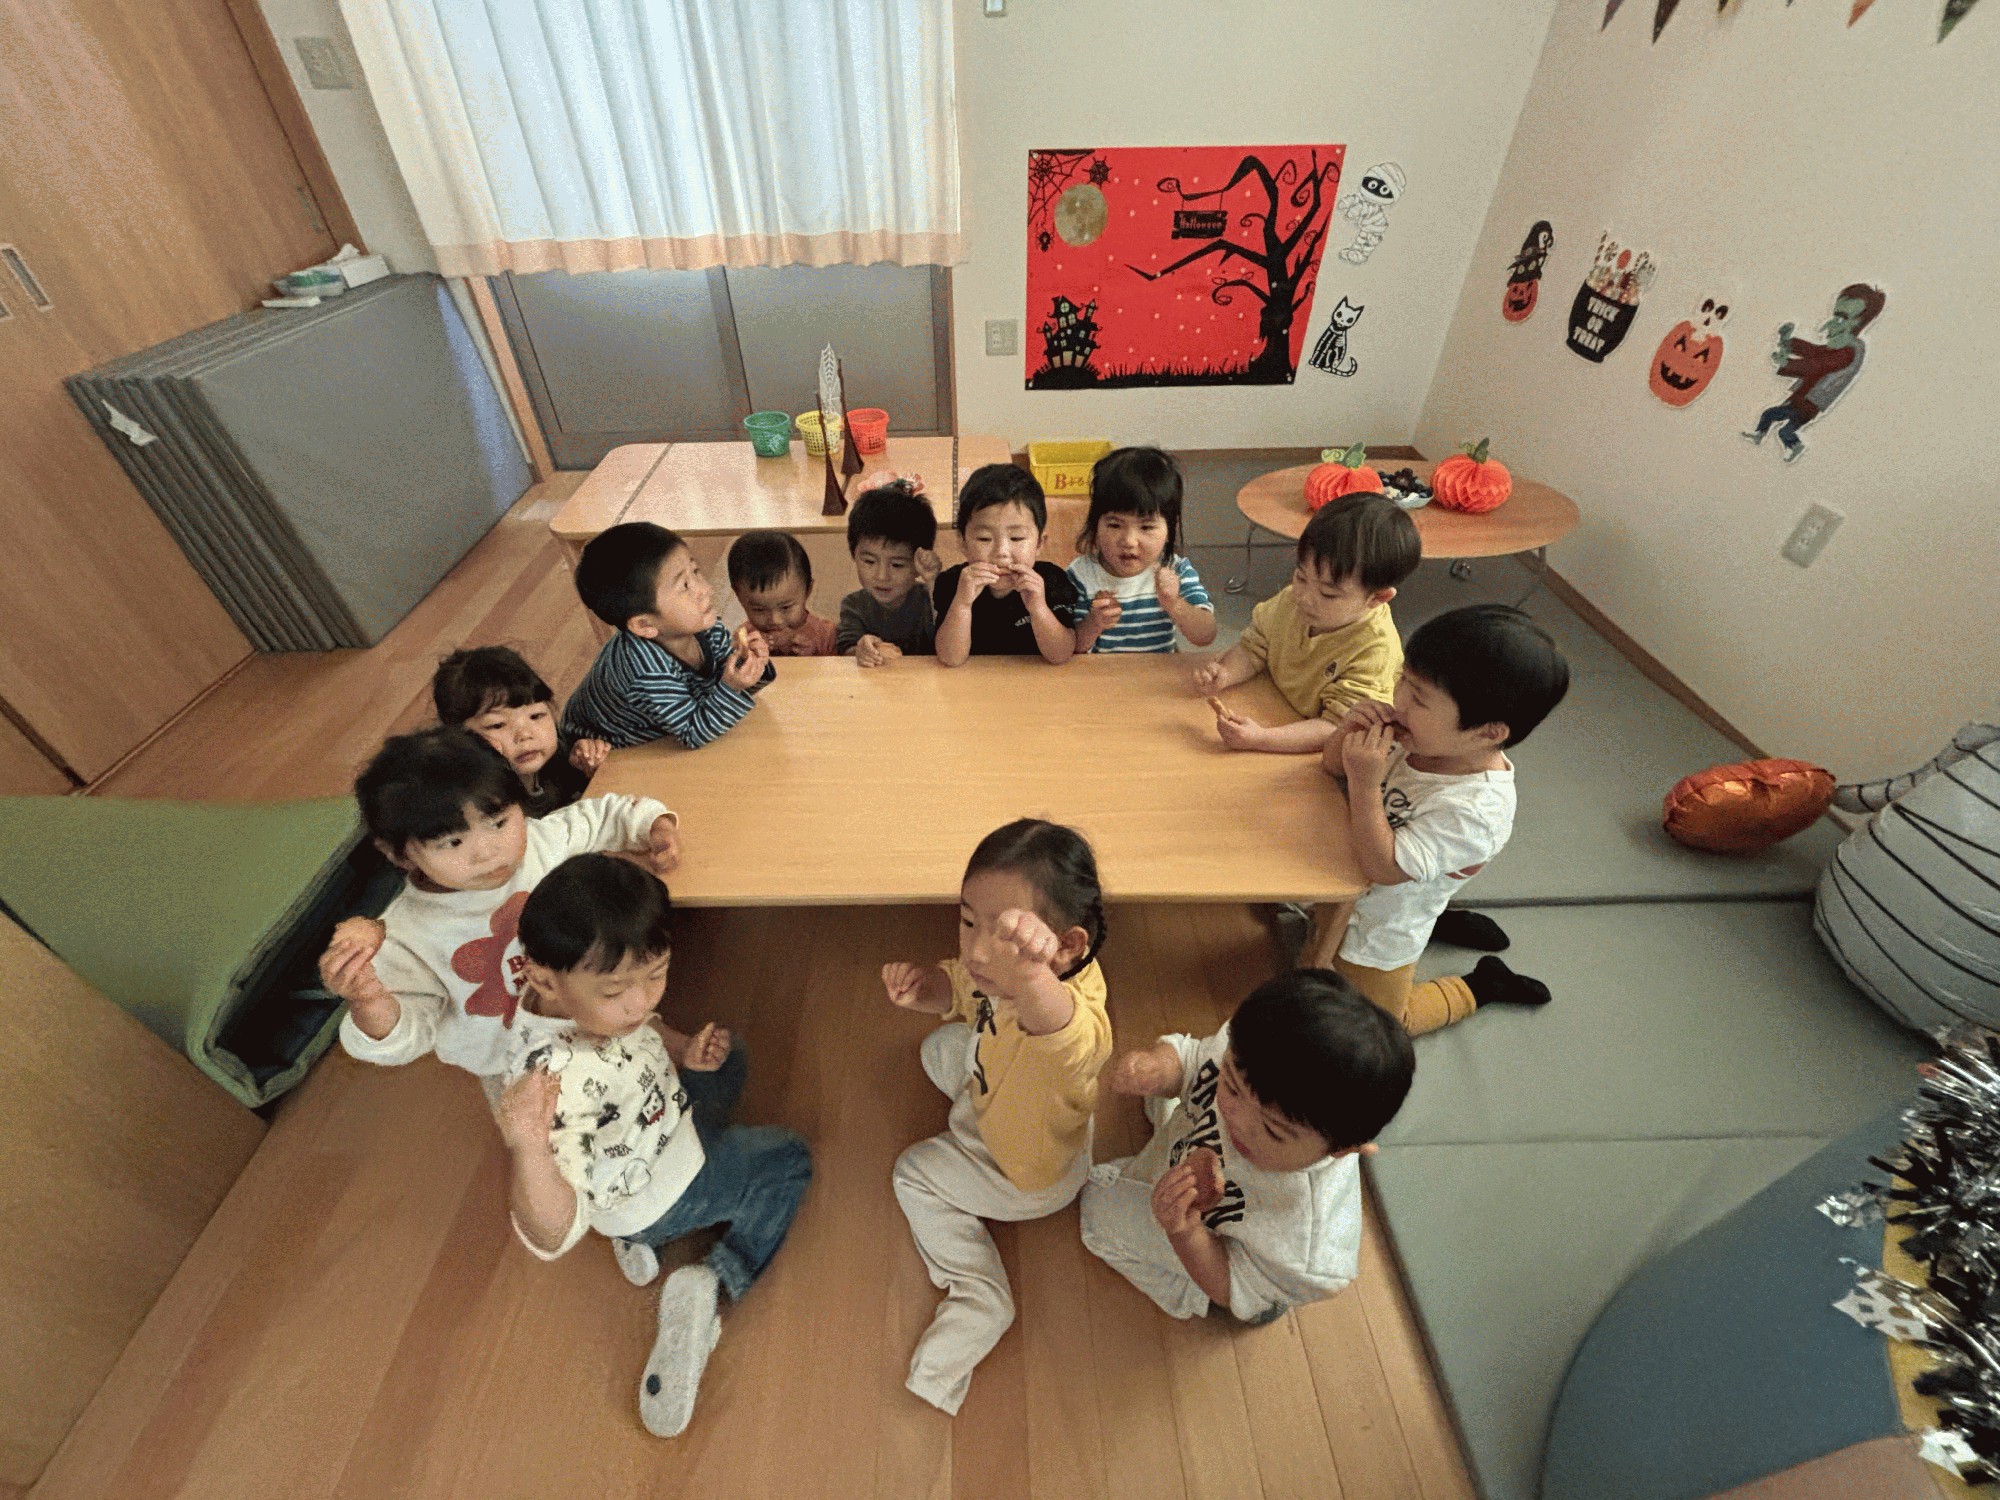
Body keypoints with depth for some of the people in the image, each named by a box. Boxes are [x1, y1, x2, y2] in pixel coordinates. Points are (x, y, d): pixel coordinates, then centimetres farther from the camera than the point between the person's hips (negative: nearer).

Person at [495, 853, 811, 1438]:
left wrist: (684, 1049, -15)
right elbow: (551, 1238, -40)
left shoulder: (600, 999, -21)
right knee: (789, 1161, 7)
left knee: (728, 1061, 31)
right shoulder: (553, 1077, -43)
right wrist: (528, 1152, -59)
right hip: (650, 1199, -7)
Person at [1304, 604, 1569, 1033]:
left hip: (1378, 935, -6)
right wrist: (1350, 731, -27)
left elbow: (1383, 868, -33)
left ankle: (1480, 986, 32)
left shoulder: (1474, 810, -36)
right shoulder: (1418, 736, -17)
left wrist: (1364, 784, -41)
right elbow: (1331, 766, -5)